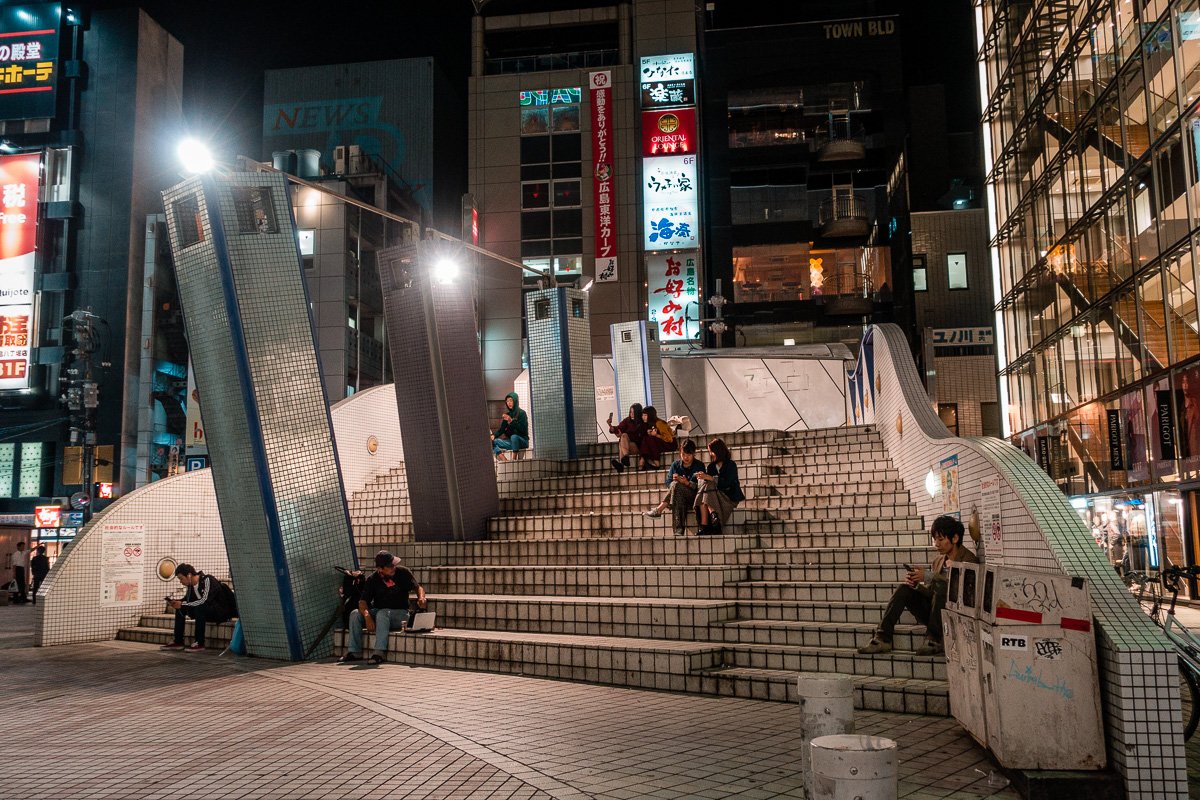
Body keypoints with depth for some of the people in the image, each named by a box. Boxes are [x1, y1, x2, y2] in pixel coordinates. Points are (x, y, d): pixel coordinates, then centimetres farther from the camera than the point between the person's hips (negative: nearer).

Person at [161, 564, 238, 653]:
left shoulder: (207, 580, -21)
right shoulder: (190, 585, 3)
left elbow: (204, 601, -30)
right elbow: (188, 600, 10)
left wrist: (182, 604, -27)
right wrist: (176, 602, -10)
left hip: (222, 612, -9)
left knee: (200, 608, -33)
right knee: (180, 609, 0)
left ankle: (199, 644, -28)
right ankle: (177, 642, 1)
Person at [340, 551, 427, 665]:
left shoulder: (403, 572, -4)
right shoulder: (372, 580, -2)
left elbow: (418, 587, 3)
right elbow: (362, 601, -9)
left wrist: (421, 598, -21)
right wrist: (367, 616, -29)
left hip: (399, 614, -3)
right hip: (377, 612, 3)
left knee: (382, 614, -35)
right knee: (355, 614, -19)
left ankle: (379, 653, -43)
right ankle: (354, 652, -19)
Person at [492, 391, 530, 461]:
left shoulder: (521, 413, -5)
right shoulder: (507, 414, 11)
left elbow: (523, 429, -14)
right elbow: (501, 429, 10)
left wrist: (511, 421, -23)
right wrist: (494, 435, -10)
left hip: (522, 441, -6)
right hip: (511, 441, 6)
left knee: (514, 437, -38)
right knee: (494, 441, -15)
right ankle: (505, 461, -32)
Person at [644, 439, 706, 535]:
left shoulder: (699, 465, 3)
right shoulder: (676, 464, 11)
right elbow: (668, 483, 7)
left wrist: (687, 483, -23)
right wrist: (674, 481, -17)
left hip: (693, 497, -3)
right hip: (678, 495, 3)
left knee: (676, 485, -32)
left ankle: (659, 509, -33)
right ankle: (678, 529, -44)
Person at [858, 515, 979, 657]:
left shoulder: (969, 560, -7)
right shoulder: (939, 560, 14)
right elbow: (930, 592, 12)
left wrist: (928, 576, -23)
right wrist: (916, 584, -9)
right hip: (934, 613, 7)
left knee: (941, 585, -31)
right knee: (905, 589, -12)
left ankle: (933, 640, -28)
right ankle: (882, 638, -19)